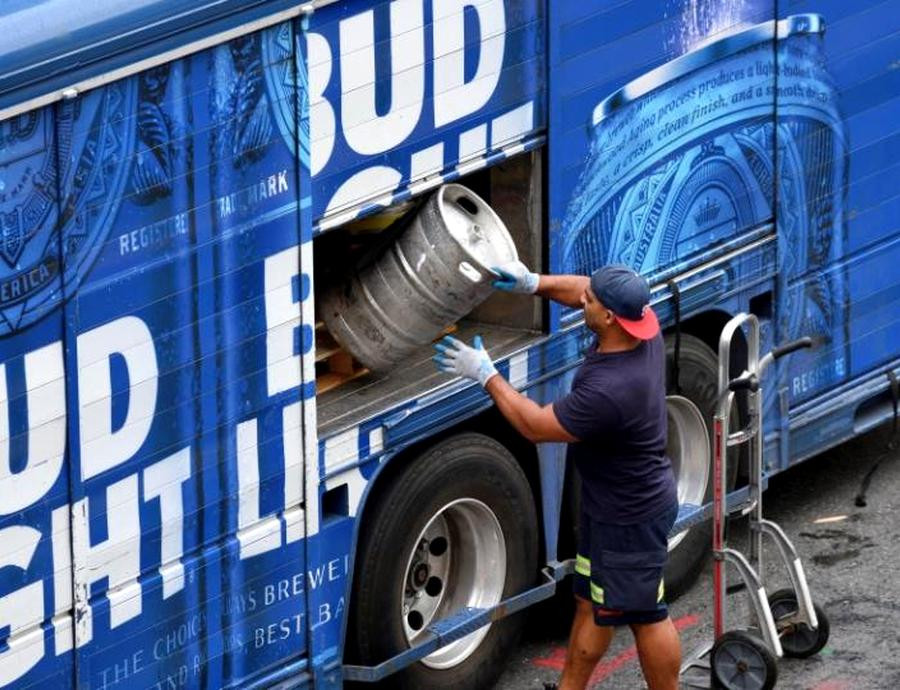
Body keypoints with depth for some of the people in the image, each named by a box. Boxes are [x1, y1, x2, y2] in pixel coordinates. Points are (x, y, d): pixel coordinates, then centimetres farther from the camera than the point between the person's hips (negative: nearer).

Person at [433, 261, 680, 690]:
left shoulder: (608, 392, -38)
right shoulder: (641, 324, -13)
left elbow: (535, 426, -24)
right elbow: (580, 290, 8)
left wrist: (485, 375, -15)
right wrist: (534, 284, -8)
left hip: (631, 519, -10)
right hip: (605, 503, 10)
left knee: (644, 615, 7)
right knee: (591, 604, 21)